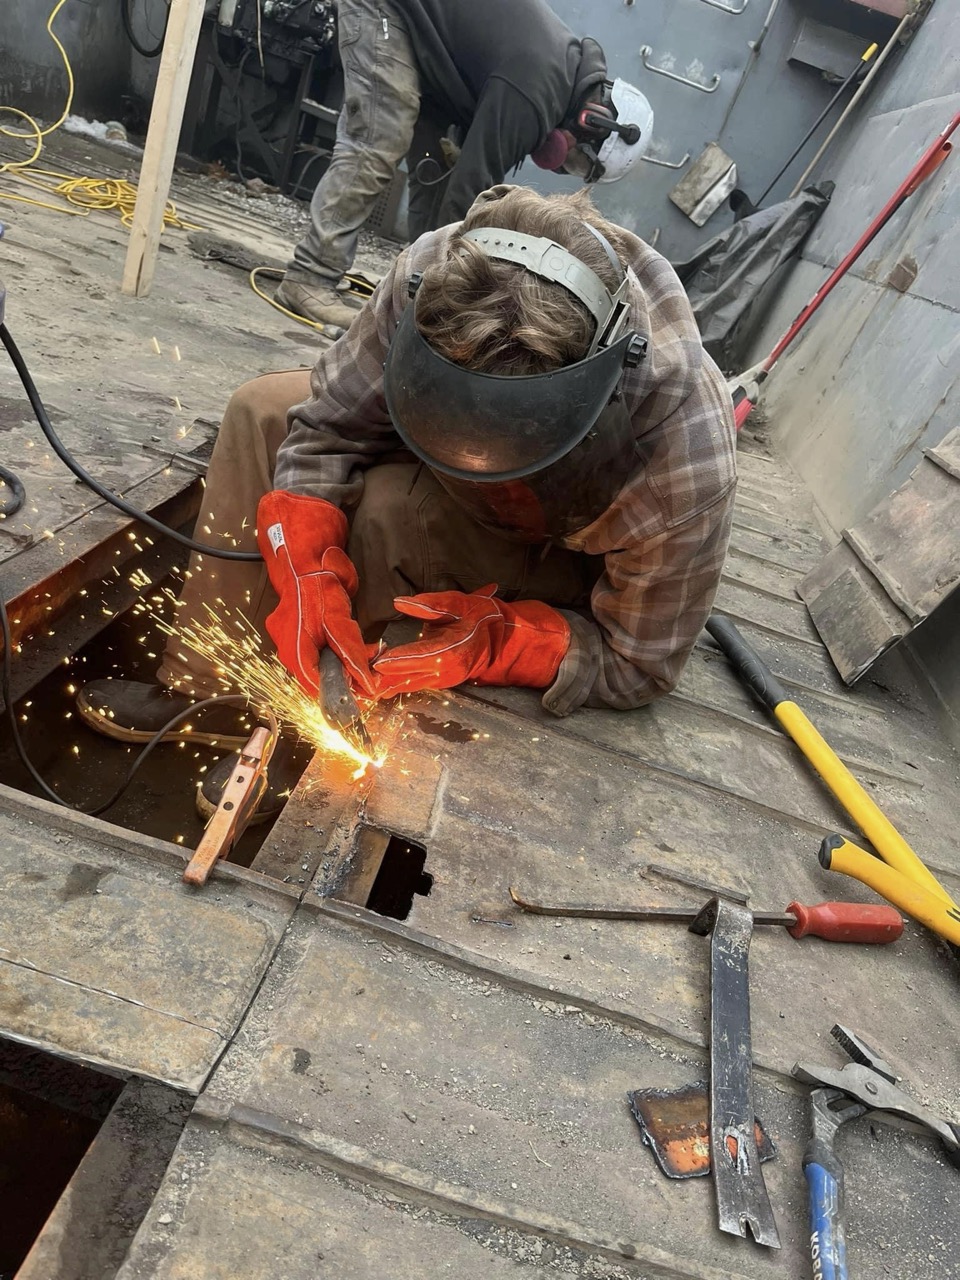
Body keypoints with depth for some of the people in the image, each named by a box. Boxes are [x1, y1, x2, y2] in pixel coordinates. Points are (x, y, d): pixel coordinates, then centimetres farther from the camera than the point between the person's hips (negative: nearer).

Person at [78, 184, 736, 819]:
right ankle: (210, 686, -1)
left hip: (577, 561, -4)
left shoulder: (685, 466, -38)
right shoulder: (437, 278, -30)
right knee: (263, 409, -5)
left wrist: (492, 640, -39)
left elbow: (638, 665, -25)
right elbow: (329, 421, -18)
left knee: (392, 508, -33)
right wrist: (307, 565, -32)